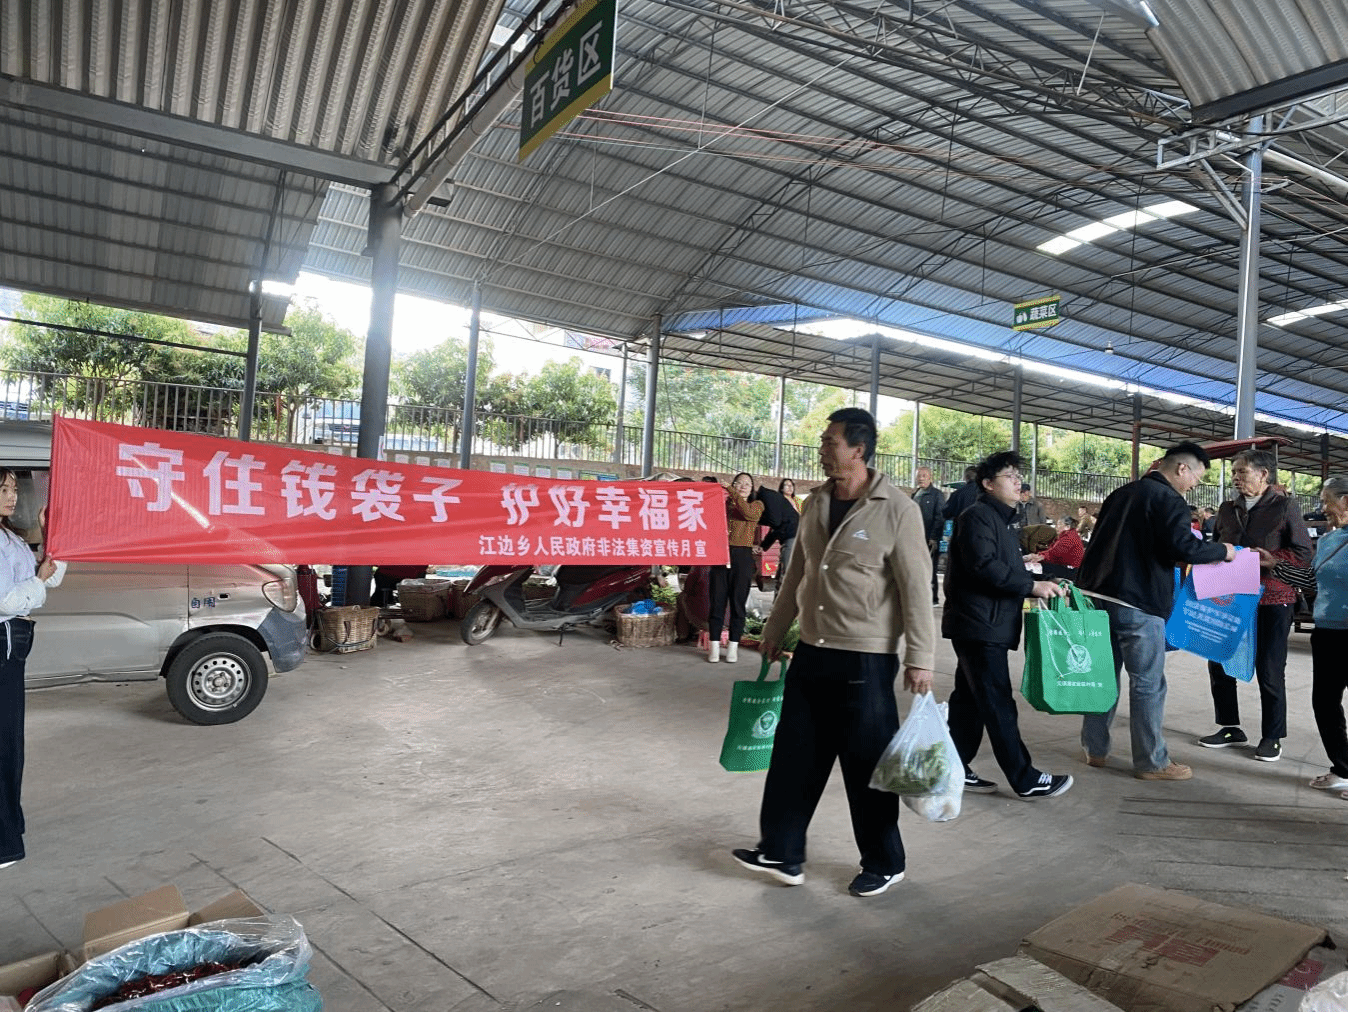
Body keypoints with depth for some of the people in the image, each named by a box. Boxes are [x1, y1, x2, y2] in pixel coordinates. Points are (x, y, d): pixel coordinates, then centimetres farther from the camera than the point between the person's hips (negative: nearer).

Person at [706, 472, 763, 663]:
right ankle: (714, 646, 7)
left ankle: (733, 647, 12)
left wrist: (733, 494, -10)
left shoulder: (757, 505, 12)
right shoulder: (724, 503, 14)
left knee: (737, 603, 4)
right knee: (717, 601, 0)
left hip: (743, 557, -1)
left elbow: (750, 514, -12)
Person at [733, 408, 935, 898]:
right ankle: (781, 852, 26)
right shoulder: (816, 502, 7)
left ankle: (884, 863, 26)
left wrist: (920, 659, -15)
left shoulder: (896, 509, -13)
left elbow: (916, 589, -13)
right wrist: (775, 631, 19)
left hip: (866, 660, -6)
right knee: (794, 755, 11)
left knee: (867, 764, 6)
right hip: (811, 653, 7)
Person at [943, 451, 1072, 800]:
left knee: (969, 699, 12)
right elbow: (983, 565, -24)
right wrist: (1032, 586, -21)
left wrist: (1042, 584, 8)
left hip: (988, 626, 10)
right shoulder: (977, 516, -12)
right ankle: (1026, 780, 0)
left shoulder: (1002, 519, 21)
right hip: (979, 626, -10)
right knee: (998, 705, -5)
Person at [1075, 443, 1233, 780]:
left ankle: (1095, 749, 21)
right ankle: (1151, 763, 9)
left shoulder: (1121, 493, 16)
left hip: (1097, 593, 8)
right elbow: (1182, 548, -18)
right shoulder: (1169, 500, -8)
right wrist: (1222, 551, -1)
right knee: (1148, 684, 2)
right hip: (1137, 602, -8)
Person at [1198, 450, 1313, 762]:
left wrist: (1268, 559, -19)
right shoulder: (1227, 509, 10)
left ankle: (1272, 737, 17)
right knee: (1218, 664, 7)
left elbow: (1303, 553, -8)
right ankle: (1230, 728, 22)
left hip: (1272, 599, -5)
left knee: (1269, 671, 3)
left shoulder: (1285, 506, -4)